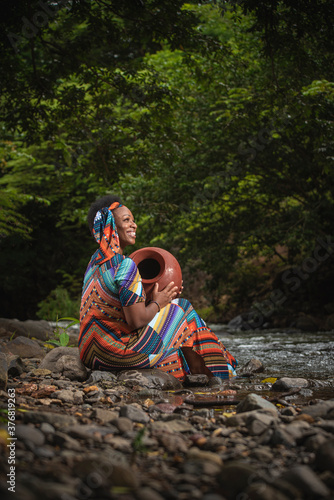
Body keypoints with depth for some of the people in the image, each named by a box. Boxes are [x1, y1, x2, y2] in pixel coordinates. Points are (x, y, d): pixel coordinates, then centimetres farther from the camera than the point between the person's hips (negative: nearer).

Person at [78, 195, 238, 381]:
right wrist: (158, 303, -3)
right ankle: (206, 377, 21)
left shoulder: (96, 260, 9)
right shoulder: (125, 266, -20)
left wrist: (152, 298, 11)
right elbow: (137, 321, -21)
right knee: (181, 308, 8)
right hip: (117, 350, -9)